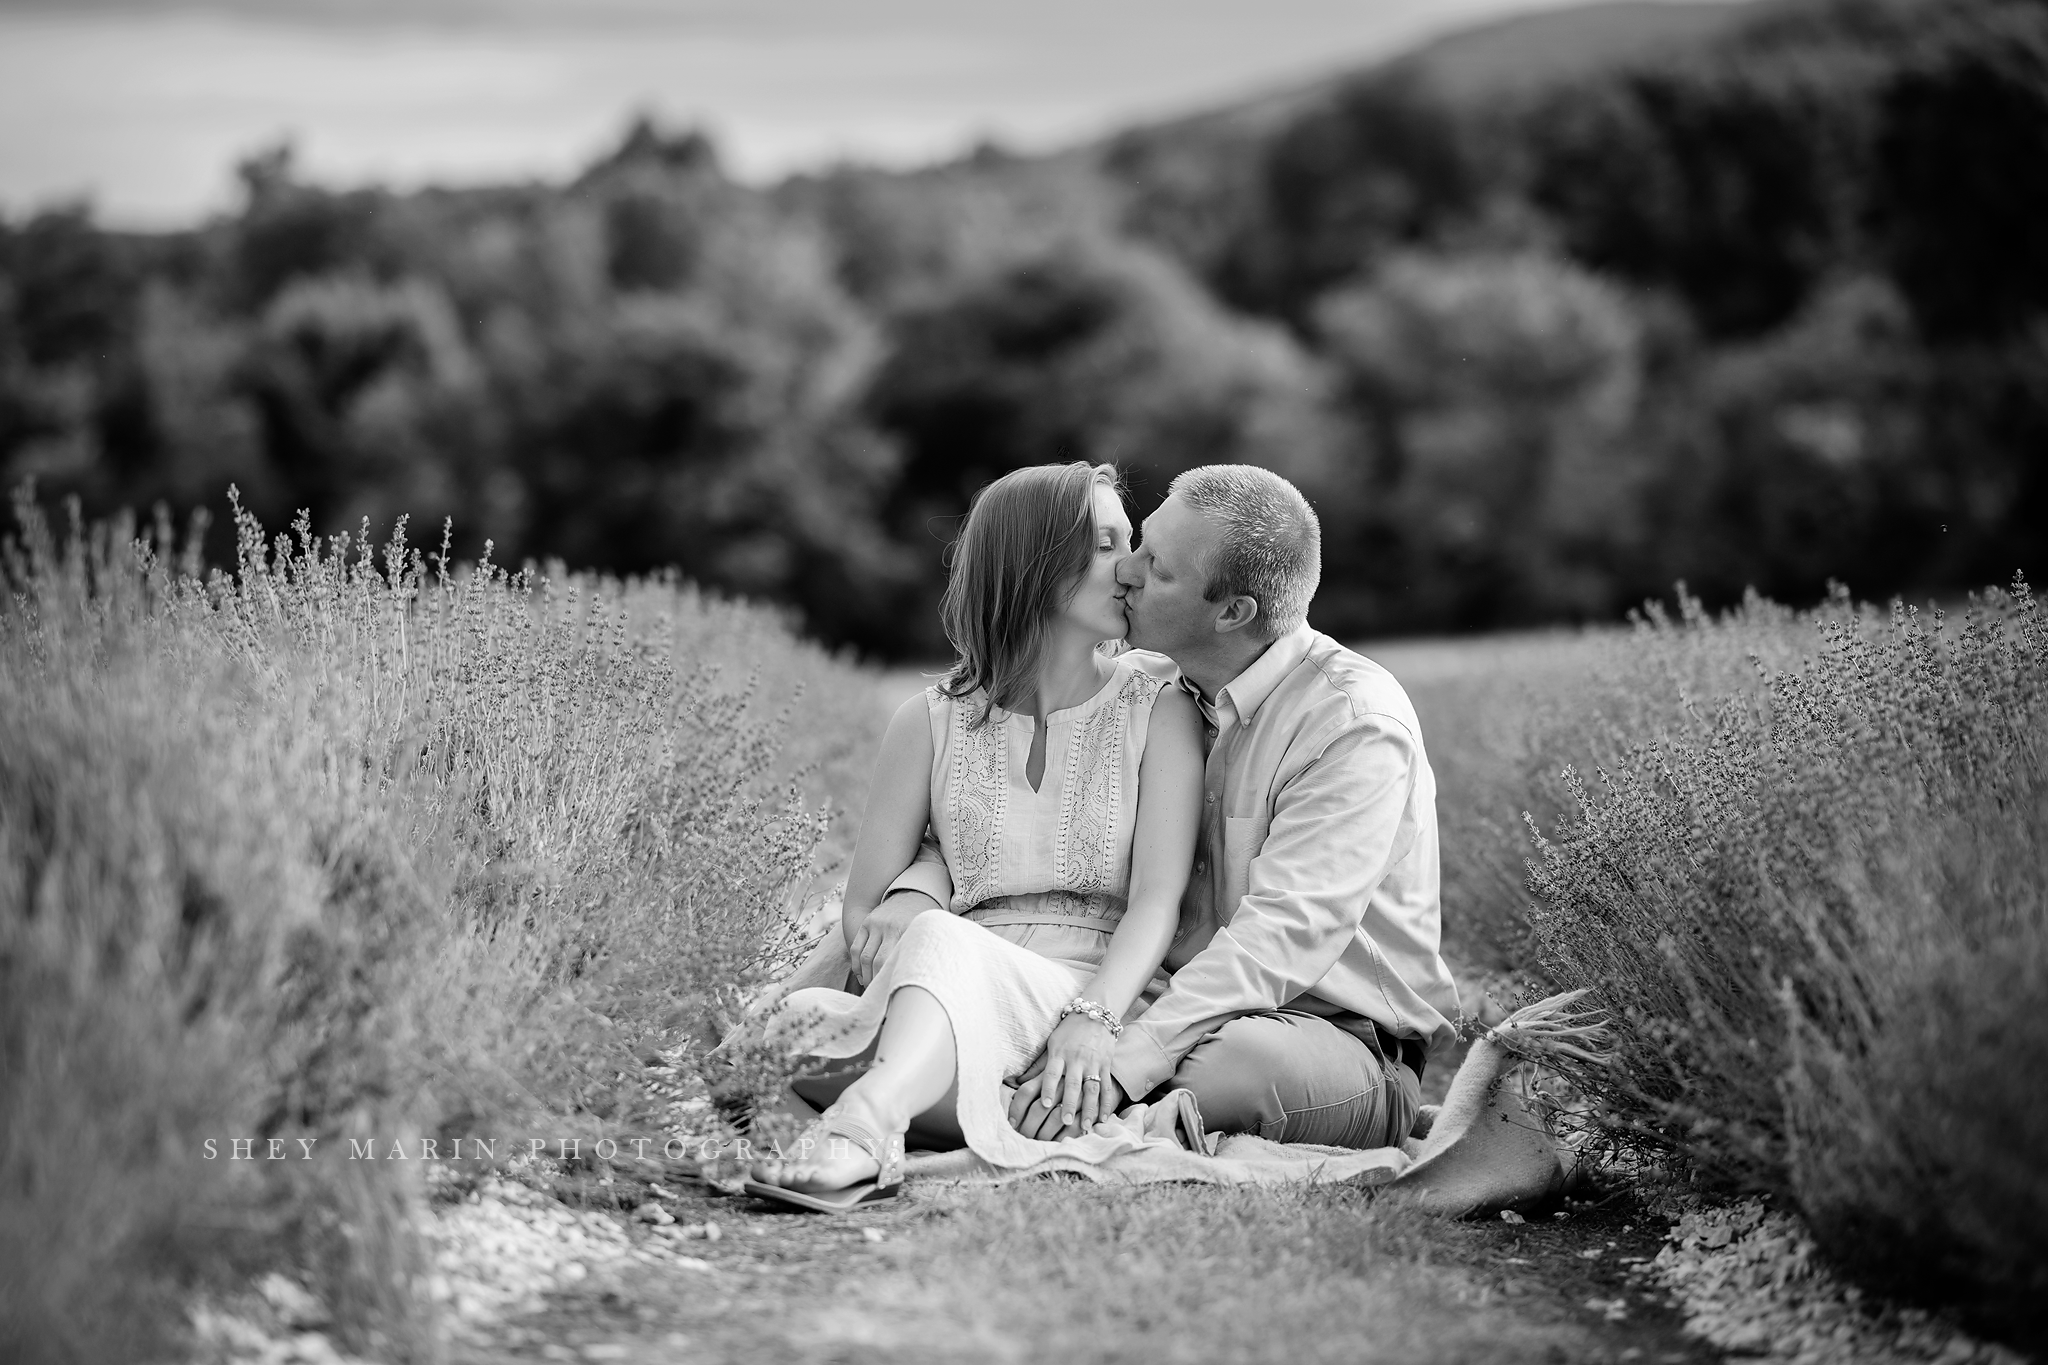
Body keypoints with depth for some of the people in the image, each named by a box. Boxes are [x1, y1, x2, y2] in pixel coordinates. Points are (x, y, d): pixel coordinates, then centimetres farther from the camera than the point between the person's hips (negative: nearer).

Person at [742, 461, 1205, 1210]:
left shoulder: (1159, 713, 11)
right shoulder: (933, 721, 16)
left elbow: (1157, 902, -2)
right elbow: (862, 909, 14)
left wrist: (1094, 1015, -21)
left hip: (1102, 999, -3)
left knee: (940, 939, -38)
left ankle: (865, 1124, -61)